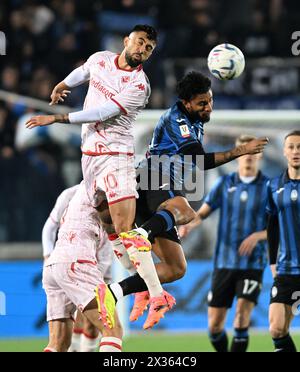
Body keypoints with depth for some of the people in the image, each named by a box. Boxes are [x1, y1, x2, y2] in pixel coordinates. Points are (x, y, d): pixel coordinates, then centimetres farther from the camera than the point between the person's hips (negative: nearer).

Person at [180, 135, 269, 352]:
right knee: (215, 324, 2)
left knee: (243, 312, -20)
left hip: (253, 264, -3)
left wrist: (258, 236, -17)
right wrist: (190, 224, -16)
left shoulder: (268, 187, -1)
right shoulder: (225, 184, 6)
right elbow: (203, 213, 6)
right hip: (224, 262, 3)